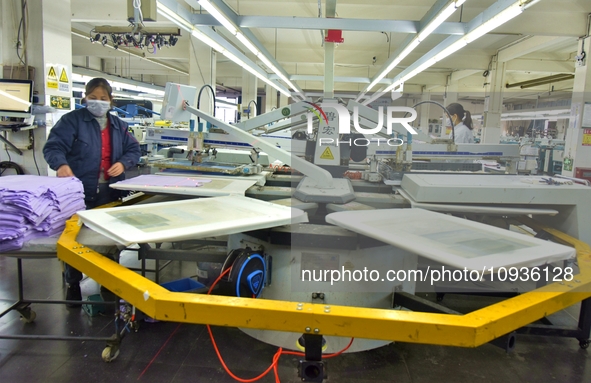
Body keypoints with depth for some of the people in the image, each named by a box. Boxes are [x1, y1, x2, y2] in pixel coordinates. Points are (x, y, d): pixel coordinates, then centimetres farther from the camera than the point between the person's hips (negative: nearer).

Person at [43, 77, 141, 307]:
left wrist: (123, 163, -10)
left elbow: (134, 150, 12)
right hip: (79, 191, -4)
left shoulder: (118, 125, 13)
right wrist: (61, 164, -34)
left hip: (110, 192, 5)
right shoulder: (72, 120, -4)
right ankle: (73, 284, 20)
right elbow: (53, 147, -12)